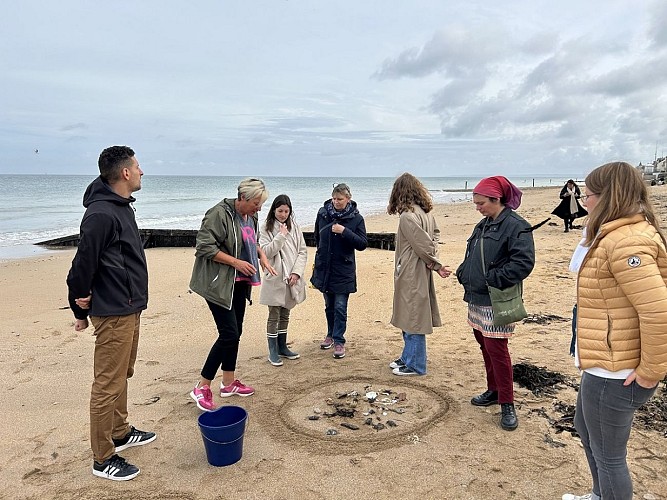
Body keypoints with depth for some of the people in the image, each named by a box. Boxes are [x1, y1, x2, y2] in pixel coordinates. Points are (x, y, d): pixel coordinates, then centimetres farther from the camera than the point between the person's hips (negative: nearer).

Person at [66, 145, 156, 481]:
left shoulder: (121, 206, 12)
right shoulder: (101, 214, -21)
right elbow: (83, 263, -19)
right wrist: (81, 309, -8)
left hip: (129, 308, 10)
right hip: (113, 313, -10)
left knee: (122, 375, 21)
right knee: (108, 384, 1)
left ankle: (120, 432, 38)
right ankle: (103, 459, 13)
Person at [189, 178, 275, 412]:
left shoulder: (250, 217, 7)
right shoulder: (219, 214, -18)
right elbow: (205, 246, -20)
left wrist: (261, 256, 4)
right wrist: (236, 262, -22)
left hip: (239, 283, 9)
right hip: (218, 283, -9)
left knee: (235, 332, 13)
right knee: (229, 334, -11)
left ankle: (229, 383, 27)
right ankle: (202, 387, 2)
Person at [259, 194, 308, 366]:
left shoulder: (294, 227, 5)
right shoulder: (266, 229, -4)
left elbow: (303, 251, 4)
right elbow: (266, 252, -13)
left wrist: (296, 272, -7)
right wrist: (281, 236, -19)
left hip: (291, 279, 4)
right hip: (275, 279, -4)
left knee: (285, 315, 15)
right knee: (274, 316, 3)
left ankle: (282, 347, 28)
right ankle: (273, 352, 13)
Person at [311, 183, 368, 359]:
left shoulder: (356, 218, -8)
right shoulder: (322, 214, 1)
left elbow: (362, 244, -13)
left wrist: (344, 231, -22)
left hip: (343, 271, -3)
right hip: (324, 268, 4)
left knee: (340, 308, -2)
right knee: (329, 306, 17)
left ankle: (339, 341, 9)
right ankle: (331, 334, 34)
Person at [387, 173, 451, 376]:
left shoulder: (407, 216, -20)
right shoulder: (426, 213, 7)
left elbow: (425, 245, -21)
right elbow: (435, 234, 14)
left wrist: (436, 265, -6)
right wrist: (434, 263, 1)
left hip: (410, 275, -9)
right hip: (419, 274, 9)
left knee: (412, 320, 2)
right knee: (410, 317, 19)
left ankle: (415, 365, 14)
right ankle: (408, 357, 31)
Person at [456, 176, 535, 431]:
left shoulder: (516, 226, -14)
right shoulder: (483, 225, 13)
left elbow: (524, 262, -22)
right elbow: (471, 257, 23)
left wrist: (493, 279, -20)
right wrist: (463, 273, 6)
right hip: (476, 299, 9)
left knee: (497, 350, -5)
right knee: (485, 347, 17)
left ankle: (507, 404, 8)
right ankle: (493, 390, 33)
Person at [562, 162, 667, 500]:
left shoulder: (625, 241, -24)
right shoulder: (621, 235, 11)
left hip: (613, 372, -11)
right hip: (605, 365, 11)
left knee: (608, 456, 7)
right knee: (586, 430, 28)